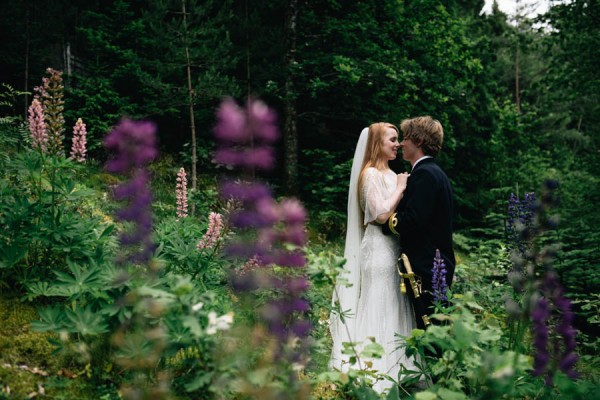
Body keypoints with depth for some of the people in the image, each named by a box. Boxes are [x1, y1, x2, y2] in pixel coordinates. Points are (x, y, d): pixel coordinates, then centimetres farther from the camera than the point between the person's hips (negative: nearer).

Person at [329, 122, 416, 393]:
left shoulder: (389, 174, 15)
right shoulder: (371, 174, -11)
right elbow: (380, 214, -19)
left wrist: (402, 188, 4)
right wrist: (400, 189, -10)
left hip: (393, 248, 9)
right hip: (379, 248, -9)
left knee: (393, 309, 12)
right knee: (379, 310, -4)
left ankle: (393, 368, 20)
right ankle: (376, 373, 3)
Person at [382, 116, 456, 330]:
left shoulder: (424, 174, -14)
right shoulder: (435, 172, 18)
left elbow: (412, 220, -22)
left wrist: (384, 220, -7)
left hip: (426, 267, -10)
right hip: (439, 264, 10)